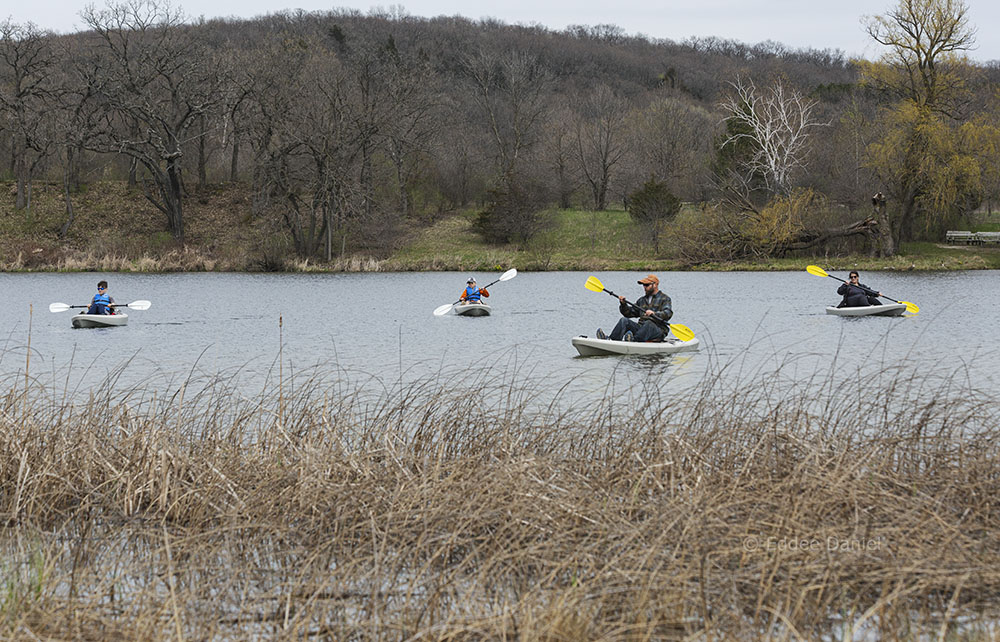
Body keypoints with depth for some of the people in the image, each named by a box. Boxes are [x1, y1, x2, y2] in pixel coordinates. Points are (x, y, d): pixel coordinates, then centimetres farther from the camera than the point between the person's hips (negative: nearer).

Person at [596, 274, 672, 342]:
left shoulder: (664, 299, 5)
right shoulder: (642, 300, 25)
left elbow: (668, 313, -13)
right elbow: (630, 313, 21)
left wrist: (654, 314, -30)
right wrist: (623, 305, 1)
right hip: (641, 328, 5)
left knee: (648, 323, -37)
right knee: (624, 320, -16)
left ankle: (633, 340, -60)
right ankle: (610, 339, -39)